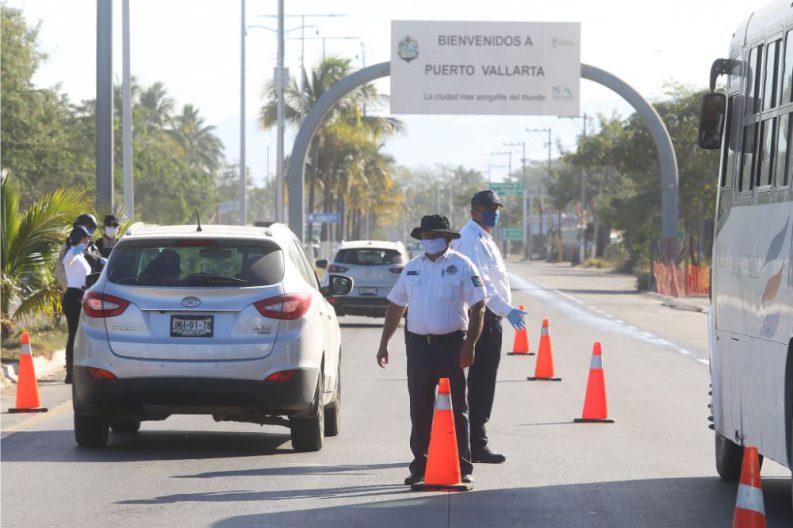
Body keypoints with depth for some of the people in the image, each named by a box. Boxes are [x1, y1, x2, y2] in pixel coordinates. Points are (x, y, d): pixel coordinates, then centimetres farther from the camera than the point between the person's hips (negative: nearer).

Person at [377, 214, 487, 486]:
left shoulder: (462, 267, -2)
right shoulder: (412, 268, 13)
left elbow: (477, 307, -5)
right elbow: (396, 306, 19)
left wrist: (469, 346, -13)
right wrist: (384, 343, 15)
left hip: (451, 344, -4)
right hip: (418, 344, 4)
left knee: (456, 408, -2)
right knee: (419, 409, 7)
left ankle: (462, 467, 2)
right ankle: (420, 466, 14)